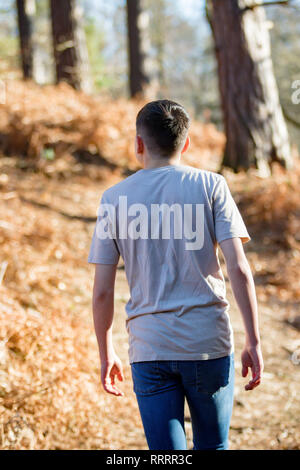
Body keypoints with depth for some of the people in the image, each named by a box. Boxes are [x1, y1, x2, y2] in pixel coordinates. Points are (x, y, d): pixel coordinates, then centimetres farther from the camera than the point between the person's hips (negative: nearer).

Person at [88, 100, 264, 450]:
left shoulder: (115, 198, 3)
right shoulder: (210, 186, 0)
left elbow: (102, 292, 2)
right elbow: (238, 268, -9)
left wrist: (106, 354, 14)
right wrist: (253, 340, -3)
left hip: (149, 348, 0)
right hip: (209, 343, 0)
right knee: (211, 446, 17)